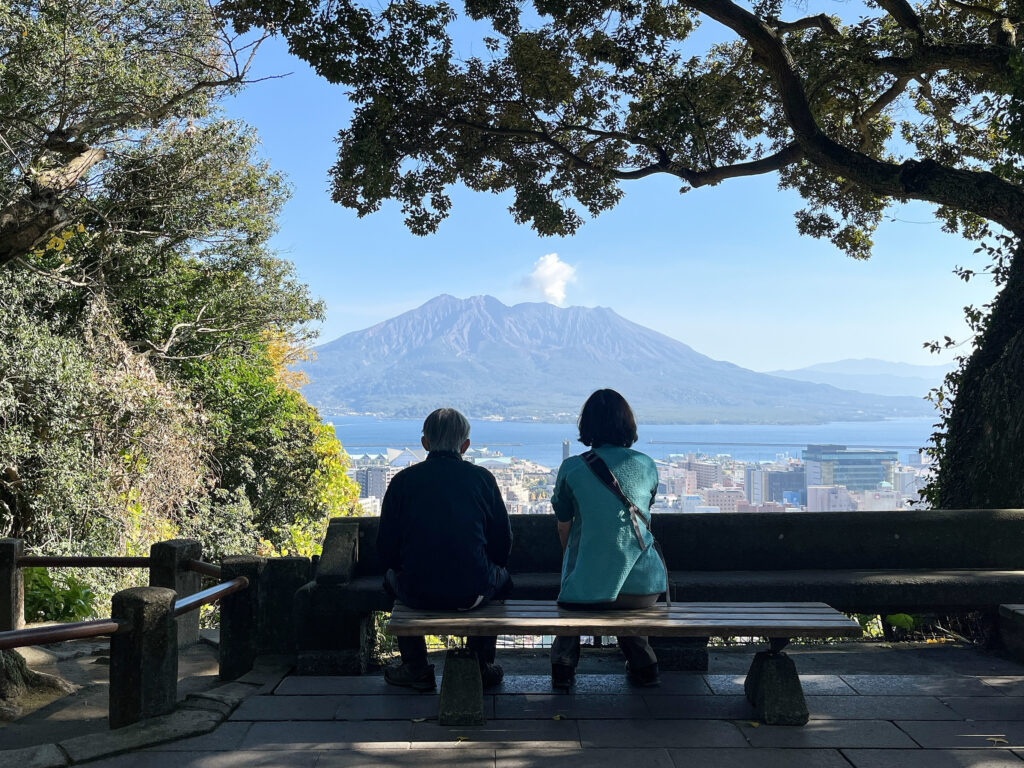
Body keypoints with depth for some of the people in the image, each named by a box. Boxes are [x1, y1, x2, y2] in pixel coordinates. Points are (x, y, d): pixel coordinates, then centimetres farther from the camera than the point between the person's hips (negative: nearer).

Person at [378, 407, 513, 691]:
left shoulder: (404, 479, 1)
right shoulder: (482, 478, 1)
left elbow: (387, 548, 3)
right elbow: (503, 542, 5)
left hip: (417, 593, 0)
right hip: (473, 593, 0)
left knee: (392, 576, 34)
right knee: (500, 576, 33)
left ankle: (416, 669, 35)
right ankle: (482, 666, 33)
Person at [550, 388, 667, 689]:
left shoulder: (571, 468, -6)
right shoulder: (646, 465, 0)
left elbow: (564, 530, 5)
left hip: (588, 589, -2)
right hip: (643, 587, 2)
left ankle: (563, 666, 27)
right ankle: (642, 663, 34)